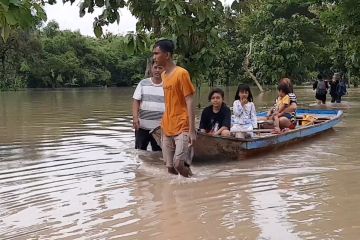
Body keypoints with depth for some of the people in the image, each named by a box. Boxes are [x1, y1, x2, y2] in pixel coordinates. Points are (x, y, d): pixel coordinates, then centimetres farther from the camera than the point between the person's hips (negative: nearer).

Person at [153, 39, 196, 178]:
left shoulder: (181, 73, -11)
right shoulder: (164, 75, 11)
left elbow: (190, 102, -14)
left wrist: (192, 130, -18)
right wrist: (163, 124, 18)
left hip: (182, 128, -7)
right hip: (167, 128, 7)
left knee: (180, 164, -14)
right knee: (170, 167, 7)